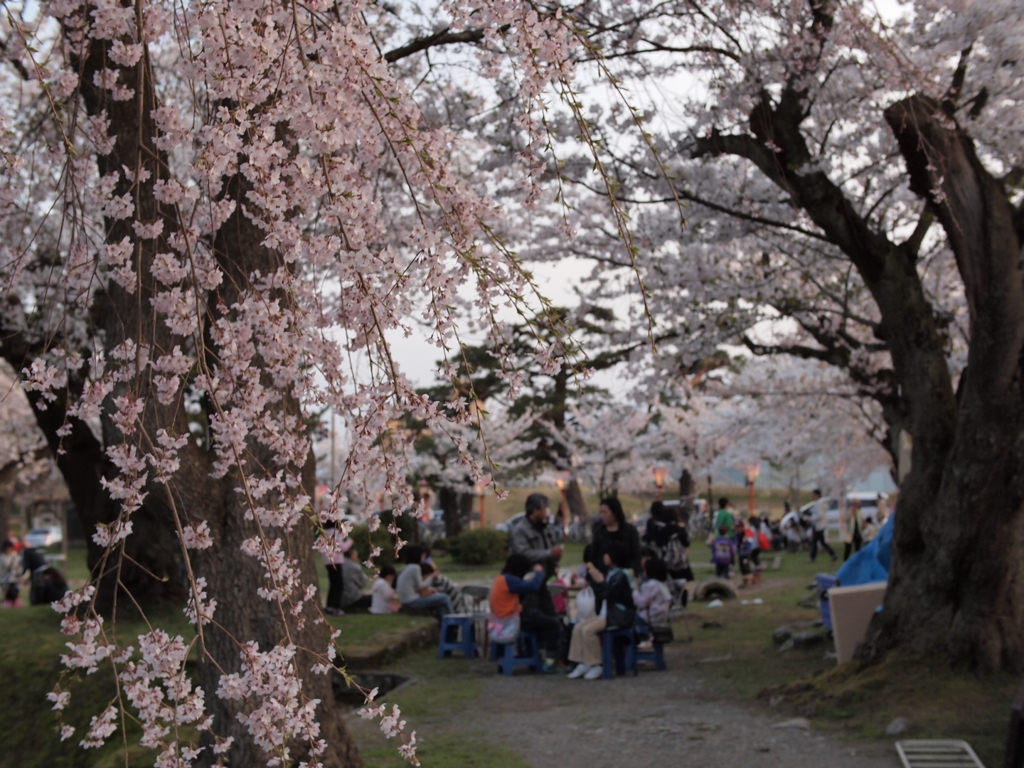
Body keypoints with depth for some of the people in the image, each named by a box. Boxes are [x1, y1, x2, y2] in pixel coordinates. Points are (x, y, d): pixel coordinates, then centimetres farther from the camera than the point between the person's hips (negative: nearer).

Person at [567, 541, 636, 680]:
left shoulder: (621, 575, -13)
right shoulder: (610, 573, 13)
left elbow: (608, 595, -22)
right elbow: (600, 596, 16)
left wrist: (600, 581, -23)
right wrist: (592, 576, 11)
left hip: (618, 615, -9)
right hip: (605, 613, 9)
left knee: (588, 630, -23)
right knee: (578, 627, -4)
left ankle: (596, 666, -13)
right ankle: (582, 664, -5)